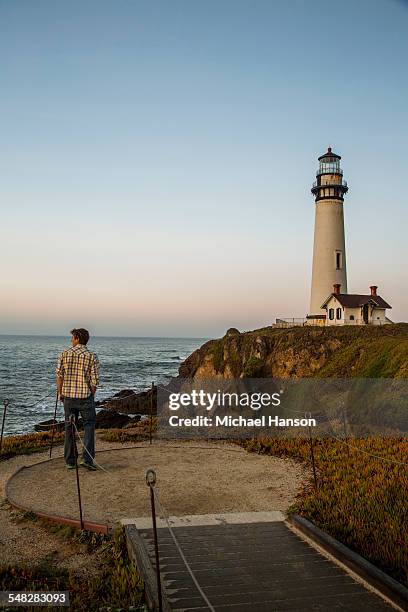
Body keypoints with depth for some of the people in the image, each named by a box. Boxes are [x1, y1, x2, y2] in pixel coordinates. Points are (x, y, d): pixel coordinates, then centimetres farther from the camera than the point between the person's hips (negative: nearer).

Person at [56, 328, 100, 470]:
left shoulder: (65, 354, -1)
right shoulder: (92, 357, -7)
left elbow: (59, 375, -1)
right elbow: (95, 380, -8)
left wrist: (60, 393, 12)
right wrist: (91, 395, 8)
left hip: (68, 396, 2)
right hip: (85, 396, -2)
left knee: (69, 427, 12)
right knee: (89, 425, 9)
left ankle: (70, 461, 17)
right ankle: (87, 458, -1)